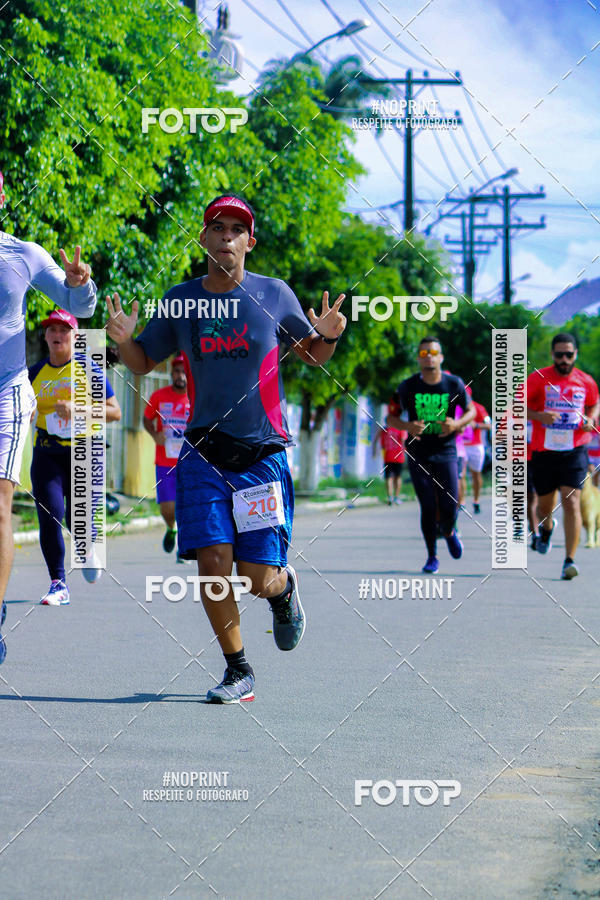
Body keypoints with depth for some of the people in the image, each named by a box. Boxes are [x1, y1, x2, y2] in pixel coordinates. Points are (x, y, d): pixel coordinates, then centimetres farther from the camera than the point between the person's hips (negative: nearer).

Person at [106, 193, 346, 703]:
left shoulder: (274, 295, 0)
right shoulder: (181, 301, 4)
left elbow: (313, 356, 12)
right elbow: (143, 362, 14)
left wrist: (327, 336, -10)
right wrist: (124, 340, -8)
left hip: (263, 454, -2)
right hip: (204, 453, 2)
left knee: (258, 579, -6)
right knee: (212, 561, -10)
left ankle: (284, 587, 32)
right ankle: (238, 671, 7)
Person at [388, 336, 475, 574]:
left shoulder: (454, 384, -3)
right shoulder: (408, 386, -4)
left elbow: (471, 410, 9)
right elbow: (390, 417, 2)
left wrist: (457, 424, -13)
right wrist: (407, 426, -19)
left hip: (446, 452, 0)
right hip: (418, 454, 0)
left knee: (450, 506, -5)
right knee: (428, 507, -4)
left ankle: (449, 532, 31)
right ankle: (432, 557, 10)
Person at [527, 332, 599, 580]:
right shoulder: (538, 378, -4)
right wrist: (539, 416, -22)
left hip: (574, 452, -1)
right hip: (543, 451, 1)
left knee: (571, 501, -15)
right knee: (544, 505, 14)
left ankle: (570, 560, -14)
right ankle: (547, 527, 52)